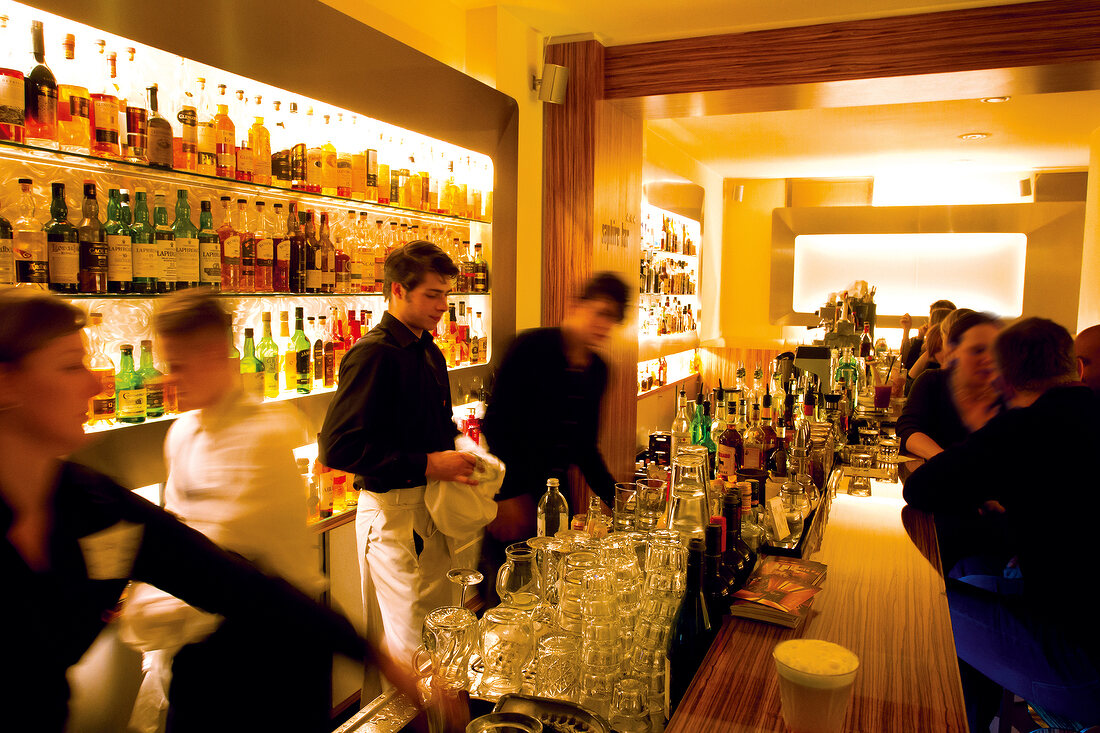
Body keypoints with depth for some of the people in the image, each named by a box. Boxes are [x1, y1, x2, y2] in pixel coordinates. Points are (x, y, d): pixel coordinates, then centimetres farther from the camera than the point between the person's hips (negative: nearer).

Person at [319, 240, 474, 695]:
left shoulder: (431, 354, 13)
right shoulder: (372, 354, -15)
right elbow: (337, 447, -22)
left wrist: (459, 456, 6)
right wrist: (425, 465, -22)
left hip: (432, 508, 9)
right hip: (393, 511, -8)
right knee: (405, 648, 2)